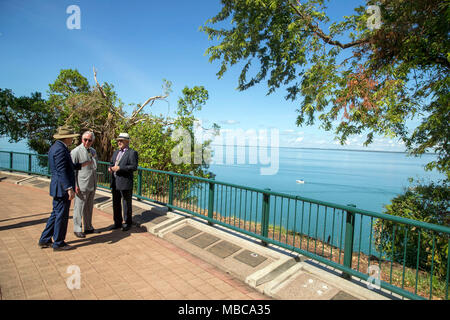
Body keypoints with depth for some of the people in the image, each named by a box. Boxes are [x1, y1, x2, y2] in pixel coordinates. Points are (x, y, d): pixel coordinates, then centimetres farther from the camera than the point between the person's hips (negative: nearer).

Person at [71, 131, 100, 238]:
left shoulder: (93, 151, 12)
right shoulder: (76, 151, -9)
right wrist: (75, 185, -15)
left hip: (92, 185, 7)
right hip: (81, 186, -7)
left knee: (89, 207, 16)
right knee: (79, 207, 1)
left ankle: (88, 227, 28)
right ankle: (77, 229, 14)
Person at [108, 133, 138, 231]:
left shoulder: (132, 153, -9)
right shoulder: (116, 152, 16)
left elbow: (134, 167, -17)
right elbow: (111, 163, 24)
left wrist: (119, 168, -22)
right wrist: (110, 167, 0)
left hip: (125, 183, -7)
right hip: (115, 183, 7)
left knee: (126, 204, 5)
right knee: (116, 204, 15)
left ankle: (127, 223, 18)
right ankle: (117, 222, 28)